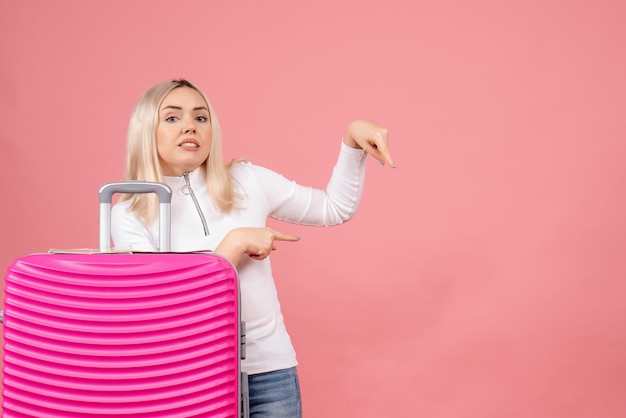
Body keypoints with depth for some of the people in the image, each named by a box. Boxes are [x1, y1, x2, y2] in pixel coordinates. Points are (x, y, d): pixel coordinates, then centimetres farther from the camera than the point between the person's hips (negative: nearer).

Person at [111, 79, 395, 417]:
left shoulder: (246, 181, 2)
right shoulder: (128, 216, -4)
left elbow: (334, 209, 11)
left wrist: (352, 140, -2)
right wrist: (234, 243, -17)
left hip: (268, 371, 2)